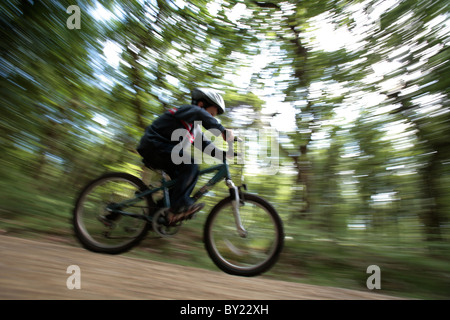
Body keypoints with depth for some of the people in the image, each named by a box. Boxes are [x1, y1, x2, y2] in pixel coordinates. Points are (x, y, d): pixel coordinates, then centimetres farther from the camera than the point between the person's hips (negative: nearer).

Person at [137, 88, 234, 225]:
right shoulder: (186, 109, -11)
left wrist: (224, 154, -7)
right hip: (153, 145, -10)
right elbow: (200, 114, -34)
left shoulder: (195, 129, 17)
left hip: (162, 149, 10)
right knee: (190, 166, -23)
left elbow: (205, 145, 9)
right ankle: (179, 205, -20)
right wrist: (222, 131, -45)